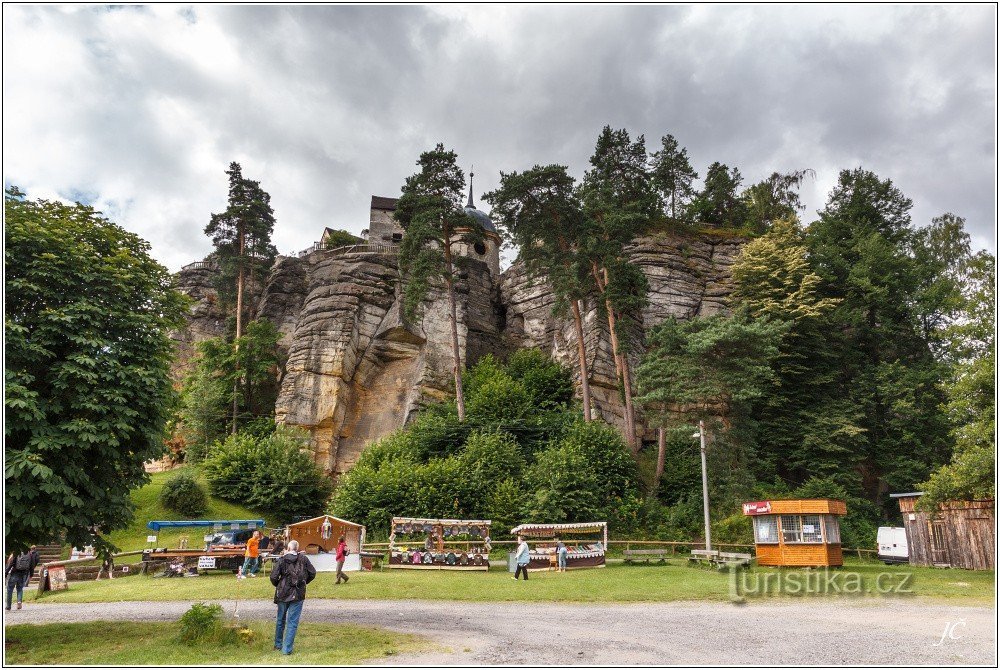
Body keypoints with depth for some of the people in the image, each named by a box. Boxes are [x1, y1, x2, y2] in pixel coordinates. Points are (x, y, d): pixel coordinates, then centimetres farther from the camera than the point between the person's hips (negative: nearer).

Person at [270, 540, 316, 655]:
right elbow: (312, 573, 0)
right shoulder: (303, 559, -3)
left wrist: (278, 585, 10)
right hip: (298, 595, -1)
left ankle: (278, 645, 32)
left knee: (281, 620, 20)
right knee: (292, 622, 4)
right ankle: (287, 649, 2)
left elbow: (274, 577, -10)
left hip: (283, 594, 1)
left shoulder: (282, 560, -6)